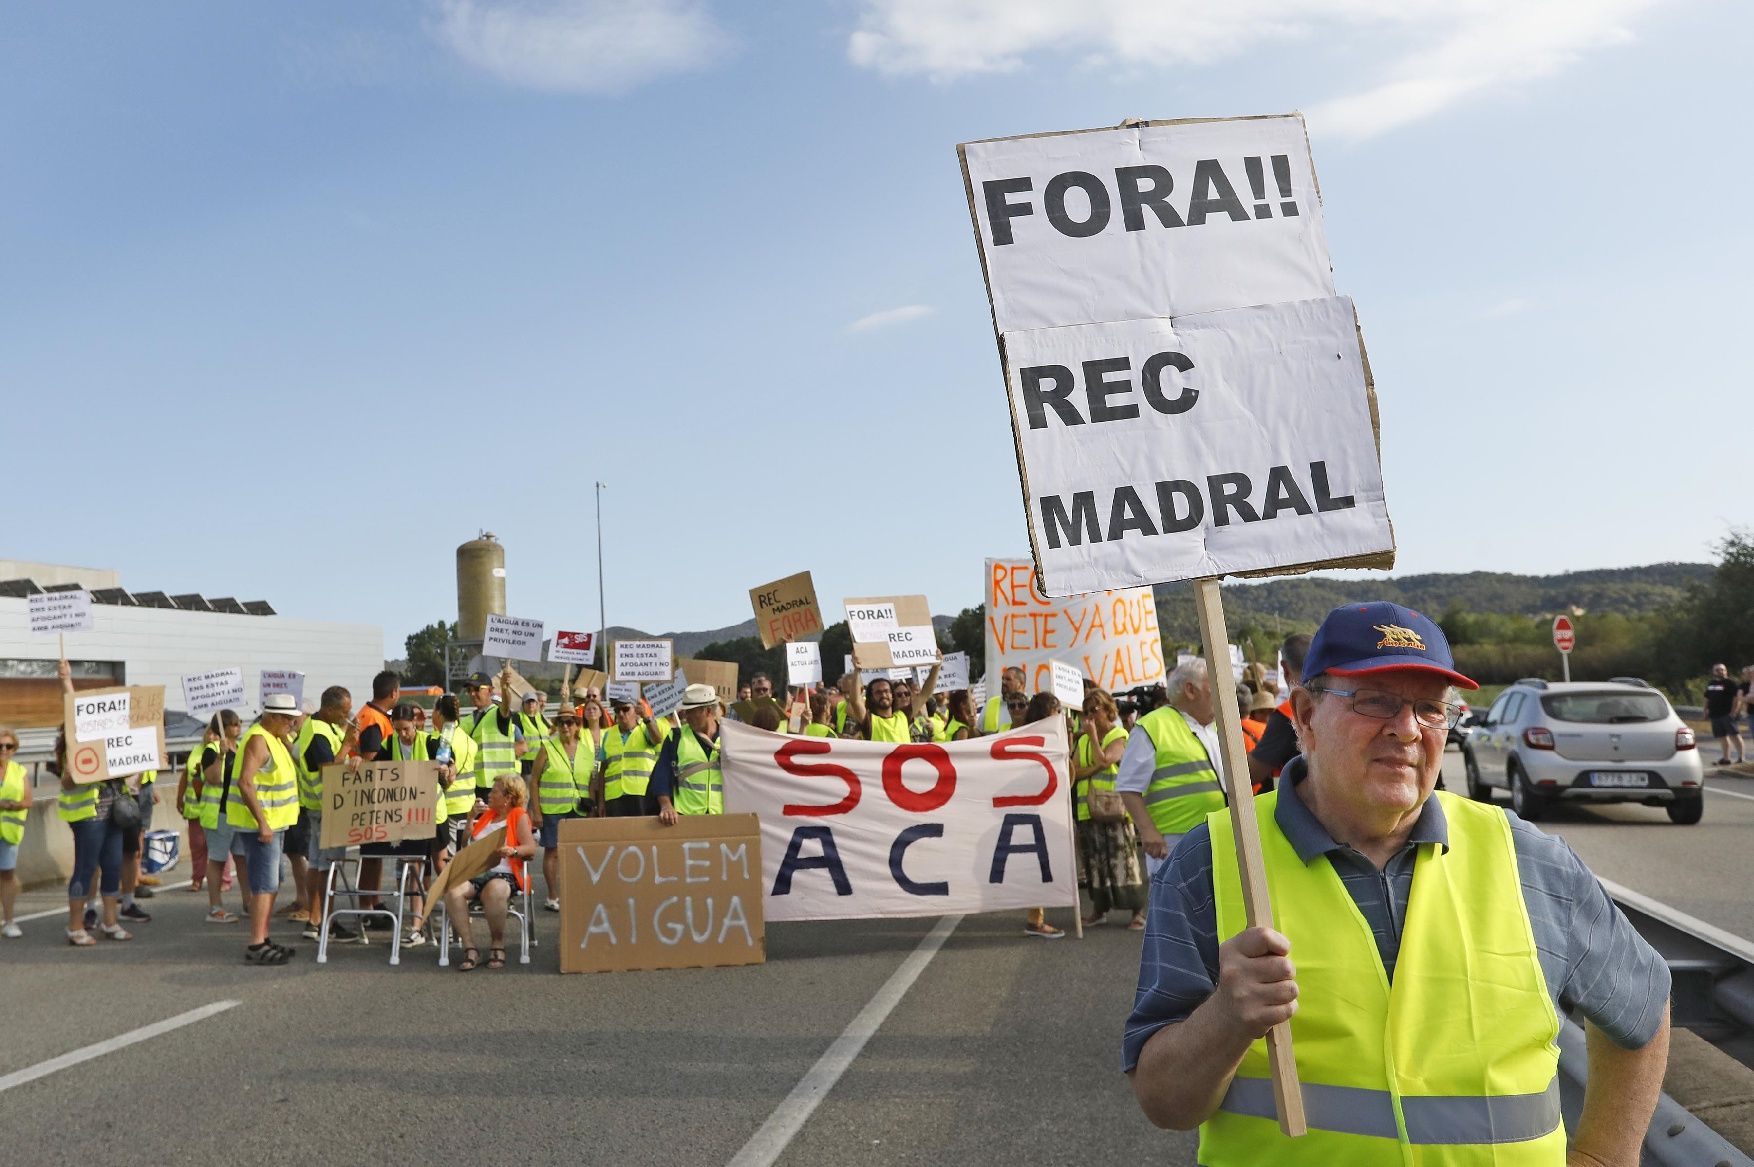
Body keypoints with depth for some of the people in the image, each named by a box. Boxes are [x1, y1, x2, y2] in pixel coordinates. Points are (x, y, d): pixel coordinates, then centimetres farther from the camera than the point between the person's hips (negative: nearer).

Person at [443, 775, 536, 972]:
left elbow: (531, 849, -3)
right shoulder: (486, 814, 27)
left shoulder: (519, 816, 9)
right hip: (473, 873, 5)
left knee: (494, 890, -41)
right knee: (452, 891, -30)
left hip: (502, 874, -5)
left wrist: (512, 851, -22)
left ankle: (497, 945, -18)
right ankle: (470, 948, -24)